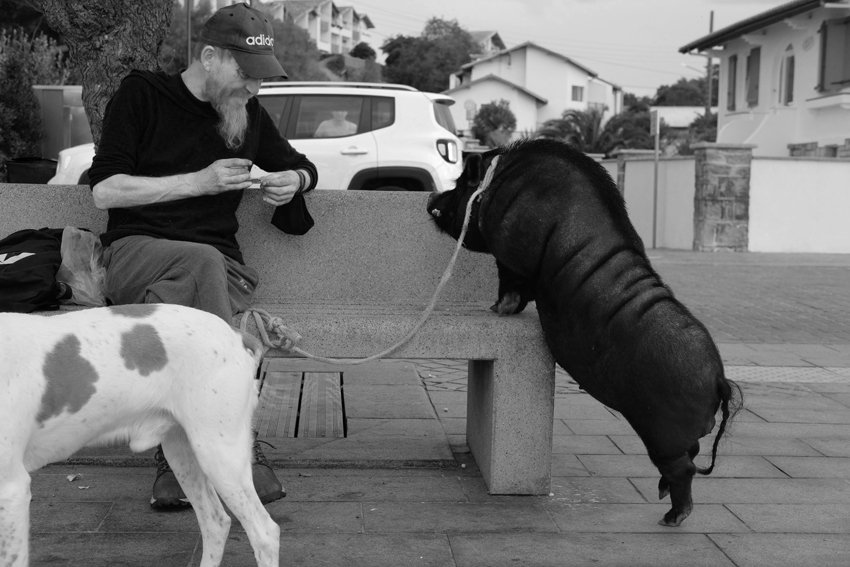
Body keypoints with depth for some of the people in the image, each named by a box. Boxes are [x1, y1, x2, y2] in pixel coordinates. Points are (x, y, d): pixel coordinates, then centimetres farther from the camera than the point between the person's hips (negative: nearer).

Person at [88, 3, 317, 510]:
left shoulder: (249, 114, 17)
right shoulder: (143, 94, 4)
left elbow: (303, 166, 33)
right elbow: (104, 190, -4)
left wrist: (294, 180, 7)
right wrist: (197, 182, -10)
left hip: (218, 265, 3)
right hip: (135, 252, -3)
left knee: (174, 300, -34)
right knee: (204, 262, -38)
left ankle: (175, 461, -35)